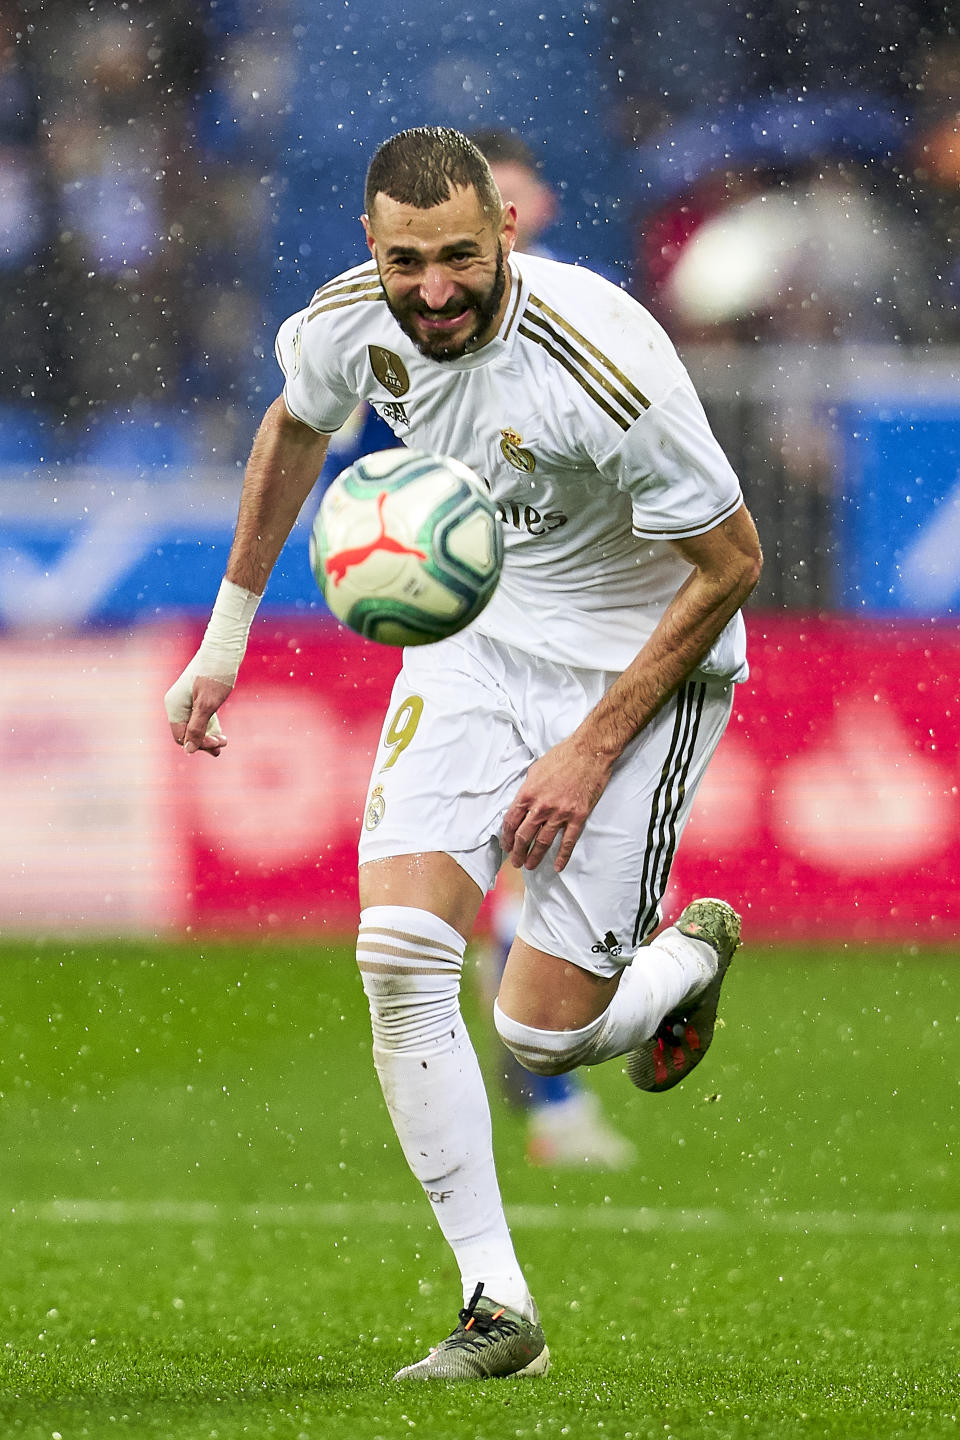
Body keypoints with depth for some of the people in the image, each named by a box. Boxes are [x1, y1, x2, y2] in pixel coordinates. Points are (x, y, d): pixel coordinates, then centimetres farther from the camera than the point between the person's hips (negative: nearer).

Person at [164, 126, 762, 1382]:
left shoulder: (603, 367, -31)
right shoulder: (350, 324, -13)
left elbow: (732, 562, -19)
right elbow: (295, 428, 13)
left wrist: (594, 747, -17)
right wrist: (228, 633, 15)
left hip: (643, 663, -5)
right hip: (474, 637, 5)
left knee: (542, 1032, -8)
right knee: (399, 952, -15)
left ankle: (692, 954, 29)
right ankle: (499, 1310, -6)